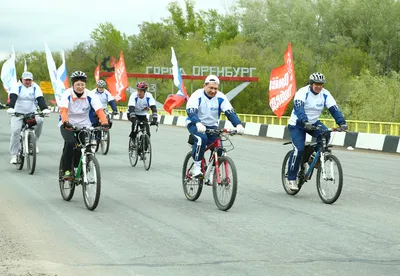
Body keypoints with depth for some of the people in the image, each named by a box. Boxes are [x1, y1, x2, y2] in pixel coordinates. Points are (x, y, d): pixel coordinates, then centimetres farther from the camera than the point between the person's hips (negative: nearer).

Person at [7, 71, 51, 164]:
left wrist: (44, 109, -32)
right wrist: (10, 108, -41)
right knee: (15, 132, -17)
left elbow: (40, 99, -12)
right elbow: (13, 97, -22)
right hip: (18, 114, -2)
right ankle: (14, 155, -9)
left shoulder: (35, 87, 1)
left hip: (32, 114, 2)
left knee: (39, 121, -26)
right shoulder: (17, 87, -5)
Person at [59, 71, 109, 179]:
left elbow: (99, 110, -20)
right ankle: (66, 170, -16)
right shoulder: (67, 94, -13)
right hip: (68, 125, -2)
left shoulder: (90, 96, -9)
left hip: (84, 126, 2)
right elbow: (63, 110, -27)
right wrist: (66, 122, -47)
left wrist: (105, 122, -38)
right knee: (70, 143, -29)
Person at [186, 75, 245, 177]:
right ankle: (196, 166, -22)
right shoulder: (197, 95, -18)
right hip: (195, 124, -4)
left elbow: (230, 112, -17)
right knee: (201, 138, -34)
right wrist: (198, 123, -52)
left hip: (212, 126, 4)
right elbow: (191, 111, -33)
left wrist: (238, 125, -36)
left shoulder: (221, 98, -9)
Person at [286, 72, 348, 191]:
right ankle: (291, 179, -6)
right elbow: (299, 108, -37)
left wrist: (342, 122, -31)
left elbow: (334, 109, -15)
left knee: (325, 134, -27)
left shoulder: (325, 94, -8)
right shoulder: (302, 92, -22)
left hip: (313, 123, 4)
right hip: (297, 124, -4)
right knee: (299, 149, -20)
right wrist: (305, 122, -54)